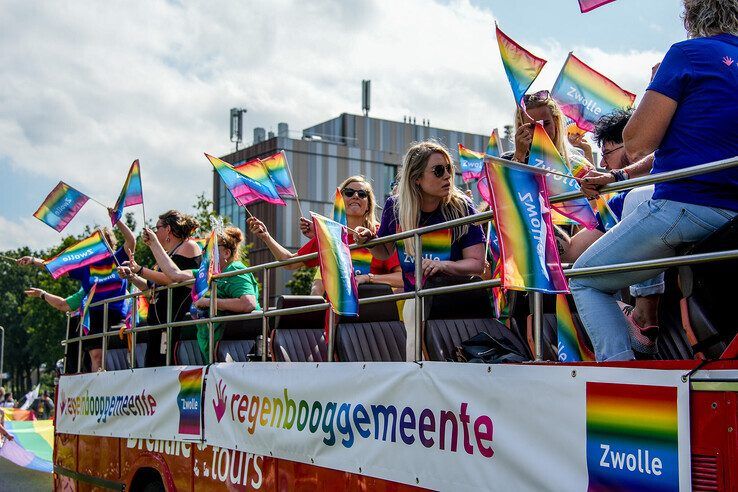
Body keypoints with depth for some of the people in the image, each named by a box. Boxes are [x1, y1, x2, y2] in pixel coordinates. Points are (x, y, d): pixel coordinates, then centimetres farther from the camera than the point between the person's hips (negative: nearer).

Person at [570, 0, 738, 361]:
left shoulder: (689, 53, -7)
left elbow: (636, 144, -10)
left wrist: (655, 86, 7)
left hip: (684, 206, -8)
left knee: (584, 280, 10)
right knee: (635, 197, 37)